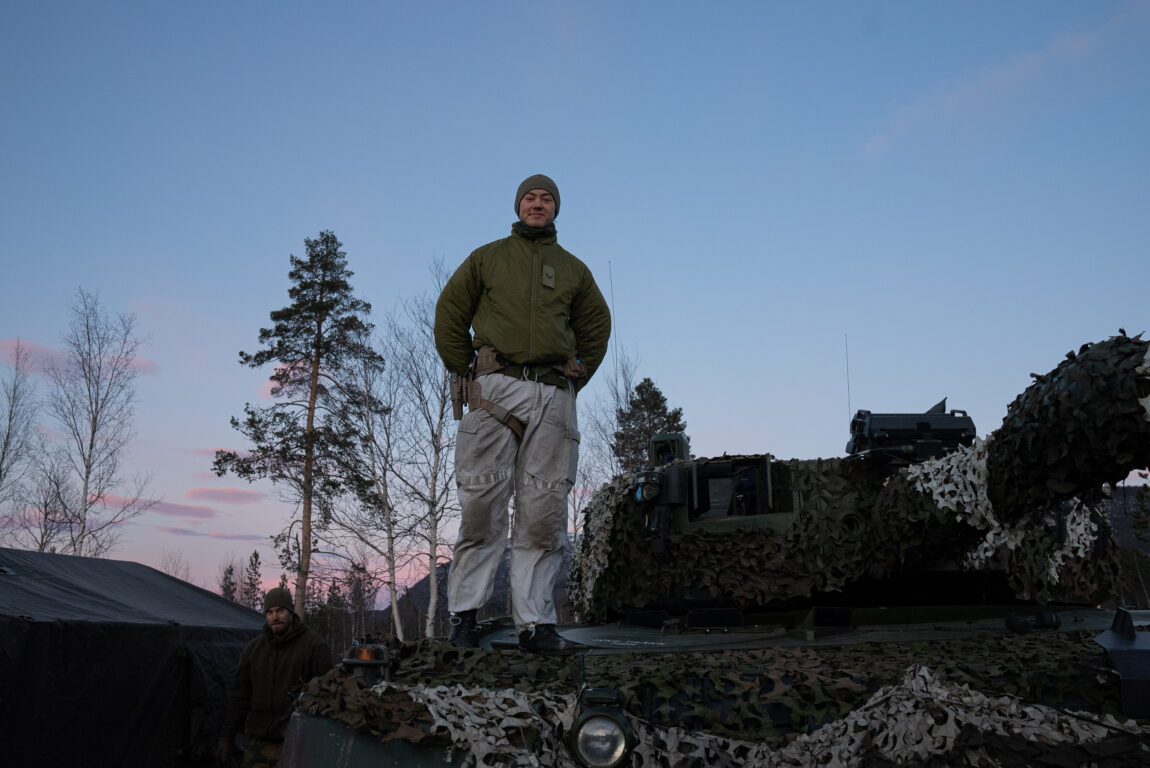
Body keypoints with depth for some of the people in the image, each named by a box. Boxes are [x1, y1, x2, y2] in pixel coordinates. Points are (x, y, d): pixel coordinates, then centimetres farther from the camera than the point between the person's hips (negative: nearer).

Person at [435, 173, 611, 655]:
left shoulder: (574, 269, 22)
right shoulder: (487, 257, 16)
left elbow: (597, 326, 28)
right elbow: (450, 313, 15)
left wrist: (577, 376, 16)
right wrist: (466, 370, 7)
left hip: (553, 395, 2)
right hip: (496, 387, -2)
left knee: (545, 511, -4)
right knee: (483, 503, -9)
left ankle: (535, 622, -2)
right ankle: (464, 613, -1)